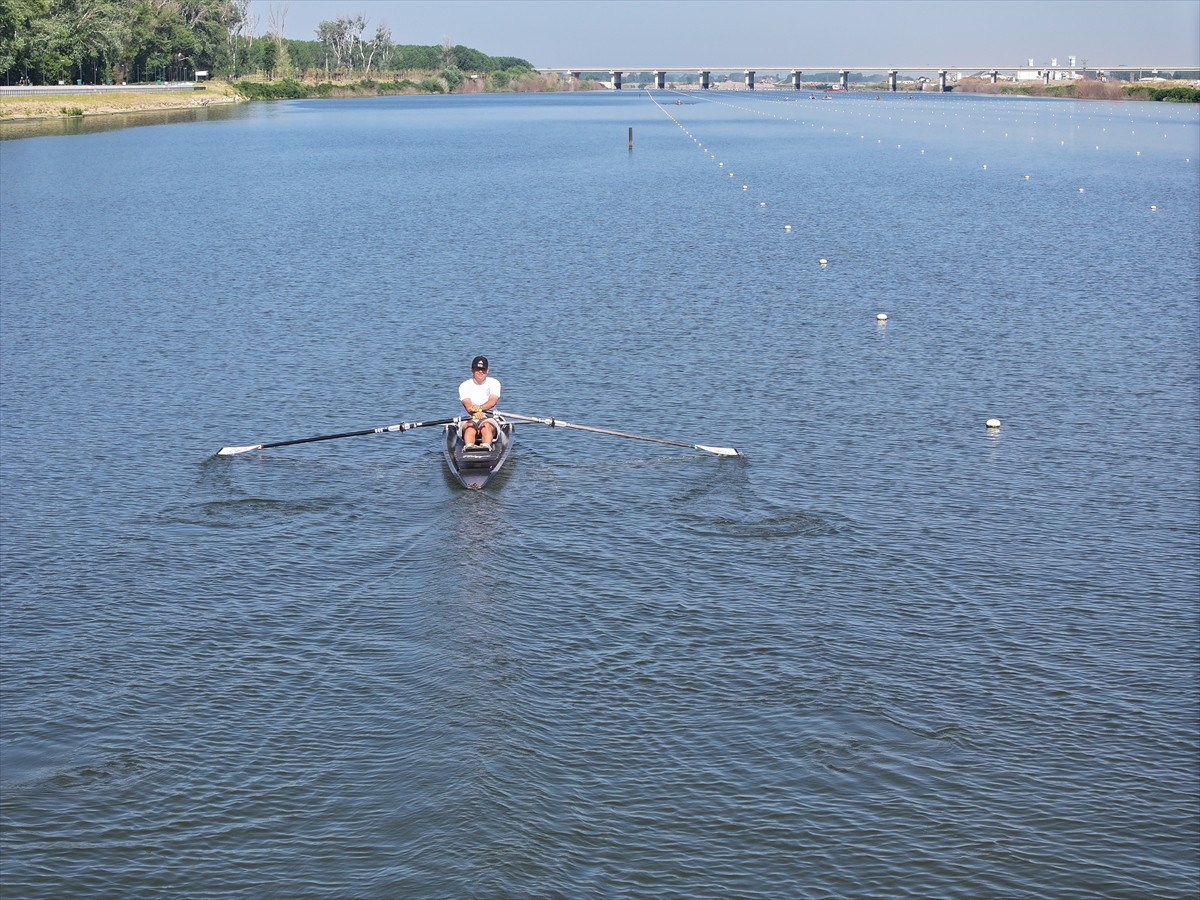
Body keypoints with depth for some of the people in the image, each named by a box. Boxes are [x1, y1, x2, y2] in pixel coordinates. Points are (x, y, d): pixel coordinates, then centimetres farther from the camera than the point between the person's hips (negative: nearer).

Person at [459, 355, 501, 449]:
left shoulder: (494, 383, 5)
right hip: (469, 420, 0)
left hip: (489, 419, 0)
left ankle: (486, 447, -64)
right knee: (470, 428, -35)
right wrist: (476, 413, -42)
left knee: (486, 426, -35)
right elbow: (468, 405, -17)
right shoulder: (464, 386, 1)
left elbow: (492, 401, -15)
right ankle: (469, 447, -66)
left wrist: (480, 408, -38)